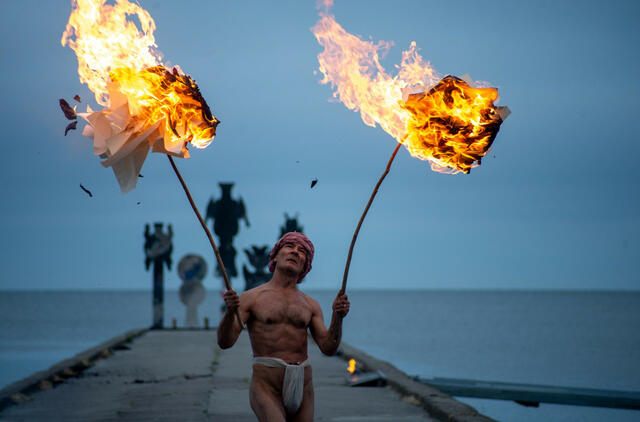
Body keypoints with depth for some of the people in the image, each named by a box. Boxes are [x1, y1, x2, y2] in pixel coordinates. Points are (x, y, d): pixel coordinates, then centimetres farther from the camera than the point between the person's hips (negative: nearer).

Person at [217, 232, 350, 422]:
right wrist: (230, 311, -25)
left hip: (302, 387, 5)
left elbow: (328, 348, 4)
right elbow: (225, 342, -6)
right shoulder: (251, 298, 4)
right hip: (266, 388, -5)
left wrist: (338, 316, -13)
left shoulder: (310, 305, 15)